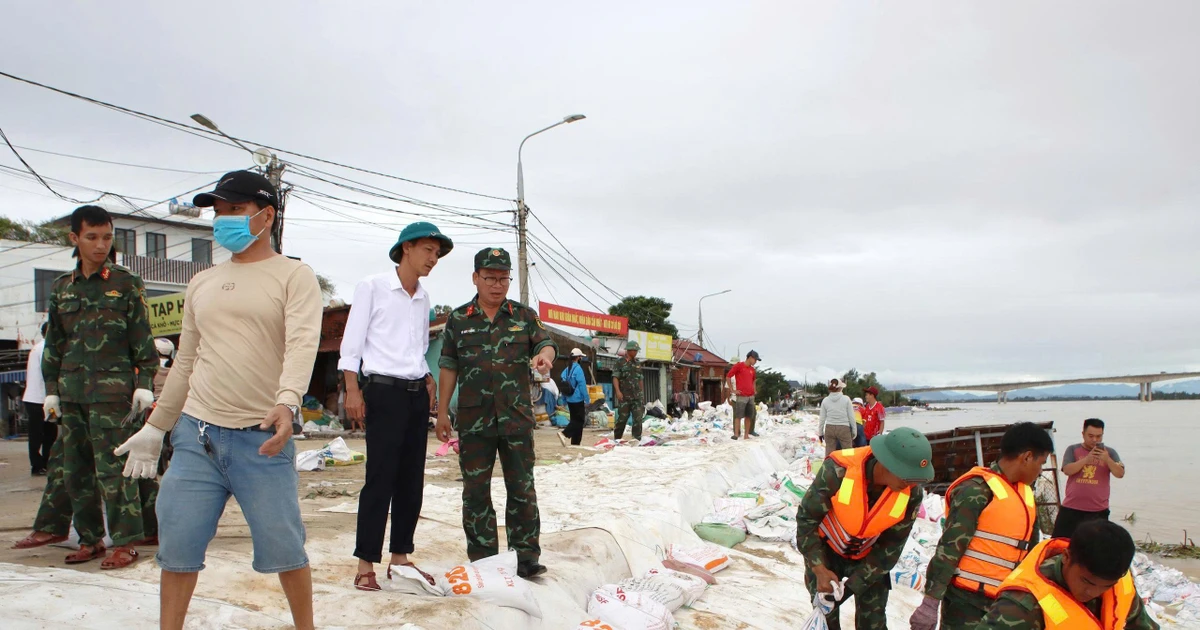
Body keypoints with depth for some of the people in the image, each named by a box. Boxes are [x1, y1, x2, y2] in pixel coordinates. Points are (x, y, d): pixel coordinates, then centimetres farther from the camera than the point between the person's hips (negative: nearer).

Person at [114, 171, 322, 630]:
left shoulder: (294, 276, -2)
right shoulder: (202, 283, 16)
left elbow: (302, 345, -17)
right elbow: (185, 362, 20)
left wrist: (287, 402, -34)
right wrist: (155, 428, 20)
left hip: (263, 438, -5)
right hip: (196, 435, 5)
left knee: (282, 548, 1)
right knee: (177, 547, 6)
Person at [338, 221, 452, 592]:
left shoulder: (423, 297, 16)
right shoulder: (373, 287, -3)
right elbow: (351, 343, -5)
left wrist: (428, 385, 13)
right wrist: (353, 390, -12)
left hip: (417, 395, 7)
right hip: (384, 393, -6)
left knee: (412, 479, 7)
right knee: (380, 478, -7)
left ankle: (400, 556, 17)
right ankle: (366, 564, 1)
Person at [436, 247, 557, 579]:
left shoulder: (524, 315, 8)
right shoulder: (458, 319, 7)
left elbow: (546, 343, -1)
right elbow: (449, 367, 8)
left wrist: (545, 356, -26)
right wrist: (442, 411, 4)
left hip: (517, 418, 0)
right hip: (473, 419, 0)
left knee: (522, 489, 2)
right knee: (476, 491, 5)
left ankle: (526, 556, 11)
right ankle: (482, 558, 15)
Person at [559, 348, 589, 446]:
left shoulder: (567, 369, 10)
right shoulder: (578, 369, -14)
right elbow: (582, 385, -16)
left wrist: (565, 401, 18)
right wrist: (587, 400, -11)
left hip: (569, 400, 8)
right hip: (578, 400, -8)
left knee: (575, 420, 13)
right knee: (579, 421, -4)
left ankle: (575, 443, 13)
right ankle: (565, 434, -22)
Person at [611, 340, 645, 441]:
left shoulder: (638, 363, 14)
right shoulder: (620, 362, -2)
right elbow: (615, 377, -8)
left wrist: (641, 392, 19)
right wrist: (618, 391, -19)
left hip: (637, 396, 4)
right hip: (624, 396, -4)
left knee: (638, 418, -5)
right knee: (622, 418, 2)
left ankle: (637, 439, -1)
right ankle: (616, 438, 18)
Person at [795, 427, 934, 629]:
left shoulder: (912, 493, -25)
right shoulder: (838, 470, -33)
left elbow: (891, 546, -15)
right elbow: (806, 519, -21)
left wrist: (854, 584, -20)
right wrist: (819, 569, -25)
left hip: (869, 557, 2)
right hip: (825, 549, -2)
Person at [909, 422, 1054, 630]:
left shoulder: (1026, 494, 11)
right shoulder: (977, 491, -15)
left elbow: (1030, 551, 19)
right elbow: (949, 548, -18)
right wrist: (930, 602, -21)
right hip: (967, 600, -8)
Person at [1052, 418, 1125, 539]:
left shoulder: (1109, 452, 7)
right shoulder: (1073, 450, 4)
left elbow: (1120, 474, -5)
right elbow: (1067, 470, -10)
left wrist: (1107, 459, -23)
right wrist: (1087, 459, -21)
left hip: (1098, 511, 0)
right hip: (1071, 509, 0)